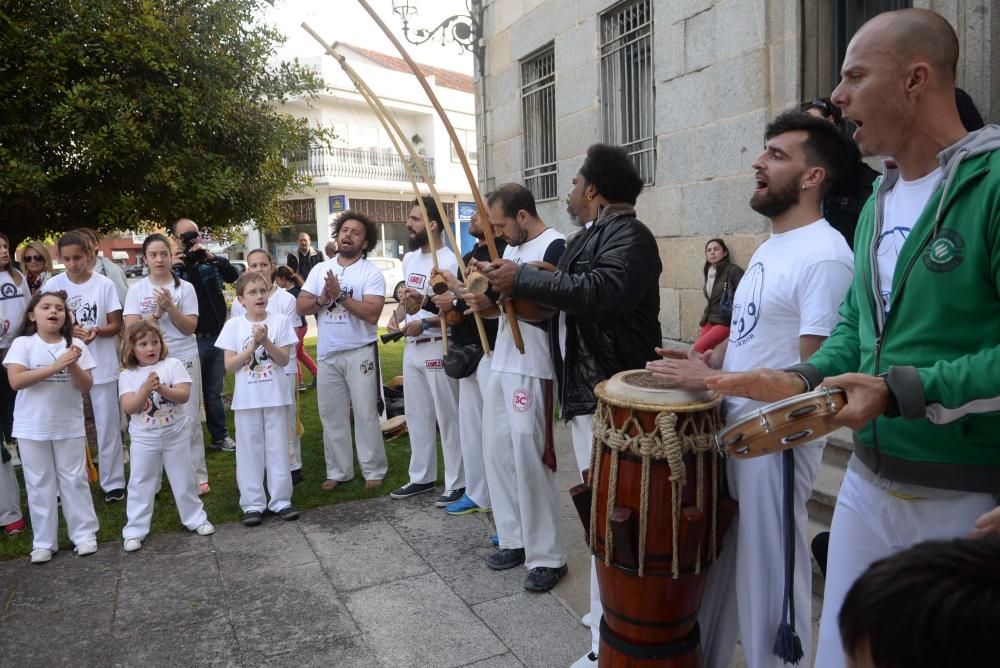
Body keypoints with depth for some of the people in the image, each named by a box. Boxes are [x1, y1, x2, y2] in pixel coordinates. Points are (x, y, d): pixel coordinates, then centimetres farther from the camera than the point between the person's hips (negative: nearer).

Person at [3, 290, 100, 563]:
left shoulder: (75, 345, -2)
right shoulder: (22, 344, -6)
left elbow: (86, 386, -4)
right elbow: (16, 380, -19)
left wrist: (72, 366, -23)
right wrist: (55, 366, -26)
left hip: (69, 425, 1)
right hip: (32, 427, -1)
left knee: (74, 480, 9)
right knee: (39, 484, 9)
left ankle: (84, 534, 20)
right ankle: (44, 542, 20)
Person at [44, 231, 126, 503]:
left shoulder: (105, 284, -6)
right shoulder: (53, 285, -3)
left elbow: (116, 325, -2)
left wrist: (96, 331, -22)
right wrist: (68, 330, -17)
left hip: (102, 365, -1)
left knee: (108, 425, 6)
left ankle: (113, 482, 17)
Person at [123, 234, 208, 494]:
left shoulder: (184, 287, 0)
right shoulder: (136, 289, 2)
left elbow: (190, 327, -5)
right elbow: (131, 327, -6)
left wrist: (170, 306, -18)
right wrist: (157, 312, -18)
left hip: (185, 360, 0)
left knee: (189, 419, 3)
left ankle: (197, 475, 13)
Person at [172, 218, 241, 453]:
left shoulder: (211, 261, 6)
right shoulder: (173, 267, -1)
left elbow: (234, 276, -8)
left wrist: (211, 257, -20)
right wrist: (174, 269, -20)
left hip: (217, 336, 3)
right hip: (191, 340, -3)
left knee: (214, 391, 14)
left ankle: (219, 436, 23)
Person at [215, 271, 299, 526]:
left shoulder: (279, 321, -2)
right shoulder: (233, 325, -1)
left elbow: (284, 359, -5)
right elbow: (229, 365, -5)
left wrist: (265, 341, -18)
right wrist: (252, 346, -15)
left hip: (275, 397, 0)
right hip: (246, 399, 0)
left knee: (278, 448, 7)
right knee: (249, 451, 7)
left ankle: (280, 500, 18)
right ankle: (253, 503, 16)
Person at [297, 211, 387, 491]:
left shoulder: (371, 273, -6)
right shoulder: (320, 269, 9)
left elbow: (372, 313, -18)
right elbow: (301, 307, 3)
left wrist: (340, 295, -19)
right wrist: (323, 299, -15)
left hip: (360, 353, -5)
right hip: (327, 354, 5)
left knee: (365, 414, 1)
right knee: (331, 415, 11)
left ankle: (374, 470, 13)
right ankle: (338, 471, 23)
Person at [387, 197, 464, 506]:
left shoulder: (449, 261, -15)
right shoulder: (409, 258, 13)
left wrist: (425, 323, -27)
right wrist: (396, 315, 3)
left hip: (438, 348, -9)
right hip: (411, 347, 9)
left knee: (448, 418, 0)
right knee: (417, 417, 16)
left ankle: (457, 483, 10)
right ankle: (421, 477, 30)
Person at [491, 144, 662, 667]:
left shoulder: (628, 235, -13)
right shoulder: (590, 236, 17)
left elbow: (597, 292, -31)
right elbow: (563, 299, 17)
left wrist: (522, 277, -21)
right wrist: (509, 293, 5)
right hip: (584, 391, 10)